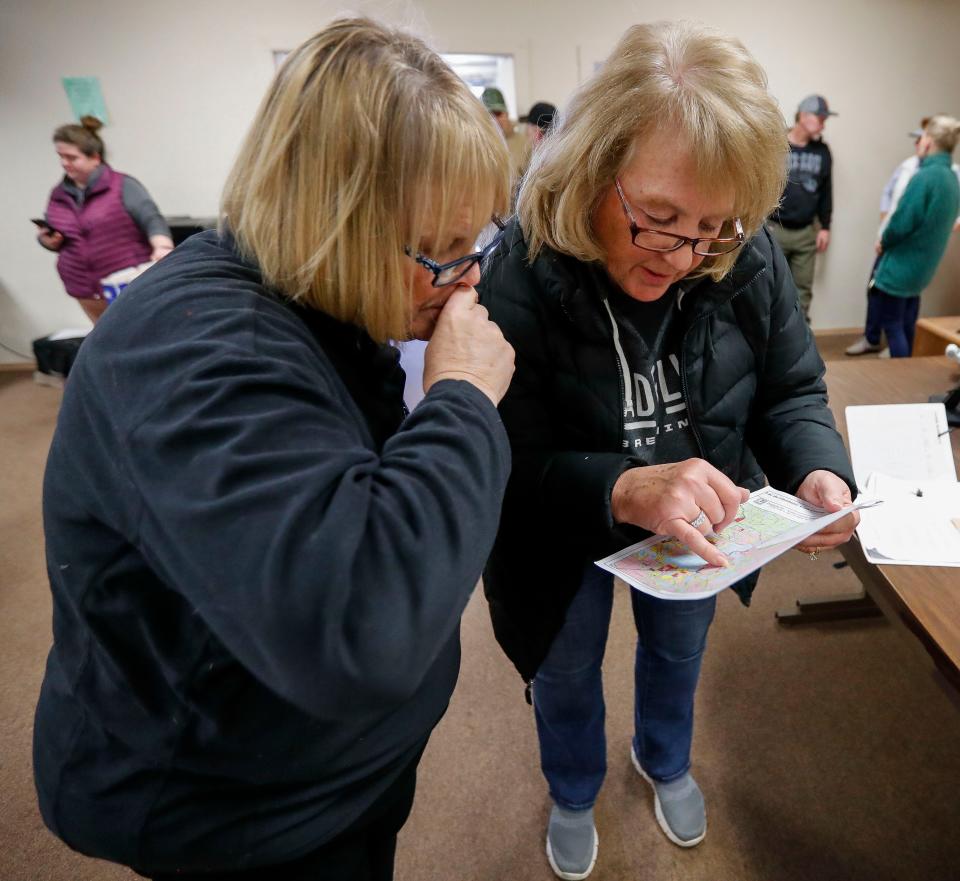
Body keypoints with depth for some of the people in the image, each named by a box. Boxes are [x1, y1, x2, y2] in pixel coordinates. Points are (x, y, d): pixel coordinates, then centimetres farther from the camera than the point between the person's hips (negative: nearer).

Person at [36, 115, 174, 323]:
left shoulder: (122, 185, -6)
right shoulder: (58, 194, 10)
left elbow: (152, 220, -17)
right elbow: (55, 239, 22)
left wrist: (162, 248, -38)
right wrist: (47, 239, -3)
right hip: (88, 292, 5)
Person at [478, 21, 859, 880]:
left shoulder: (748, 260, -18)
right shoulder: (517, 282, -30)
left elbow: (792, 393, -7)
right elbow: (508, 471, -29)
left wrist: (819, 470, -28)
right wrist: (622, 490, -47)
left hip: (698, 531, 4)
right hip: (565, 542, -3)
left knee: (679, 651, 30)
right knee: (567, 676, 24)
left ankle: (665, 759, 67)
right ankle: (573, 795, 60)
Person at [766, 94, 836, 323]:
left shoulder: (822, 151, 9)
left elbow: (826, 192, 14)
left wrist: (825, 227, 10)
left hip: (806, 233, 4)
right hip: (774, 230, -4)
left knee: (803, 289, 8)